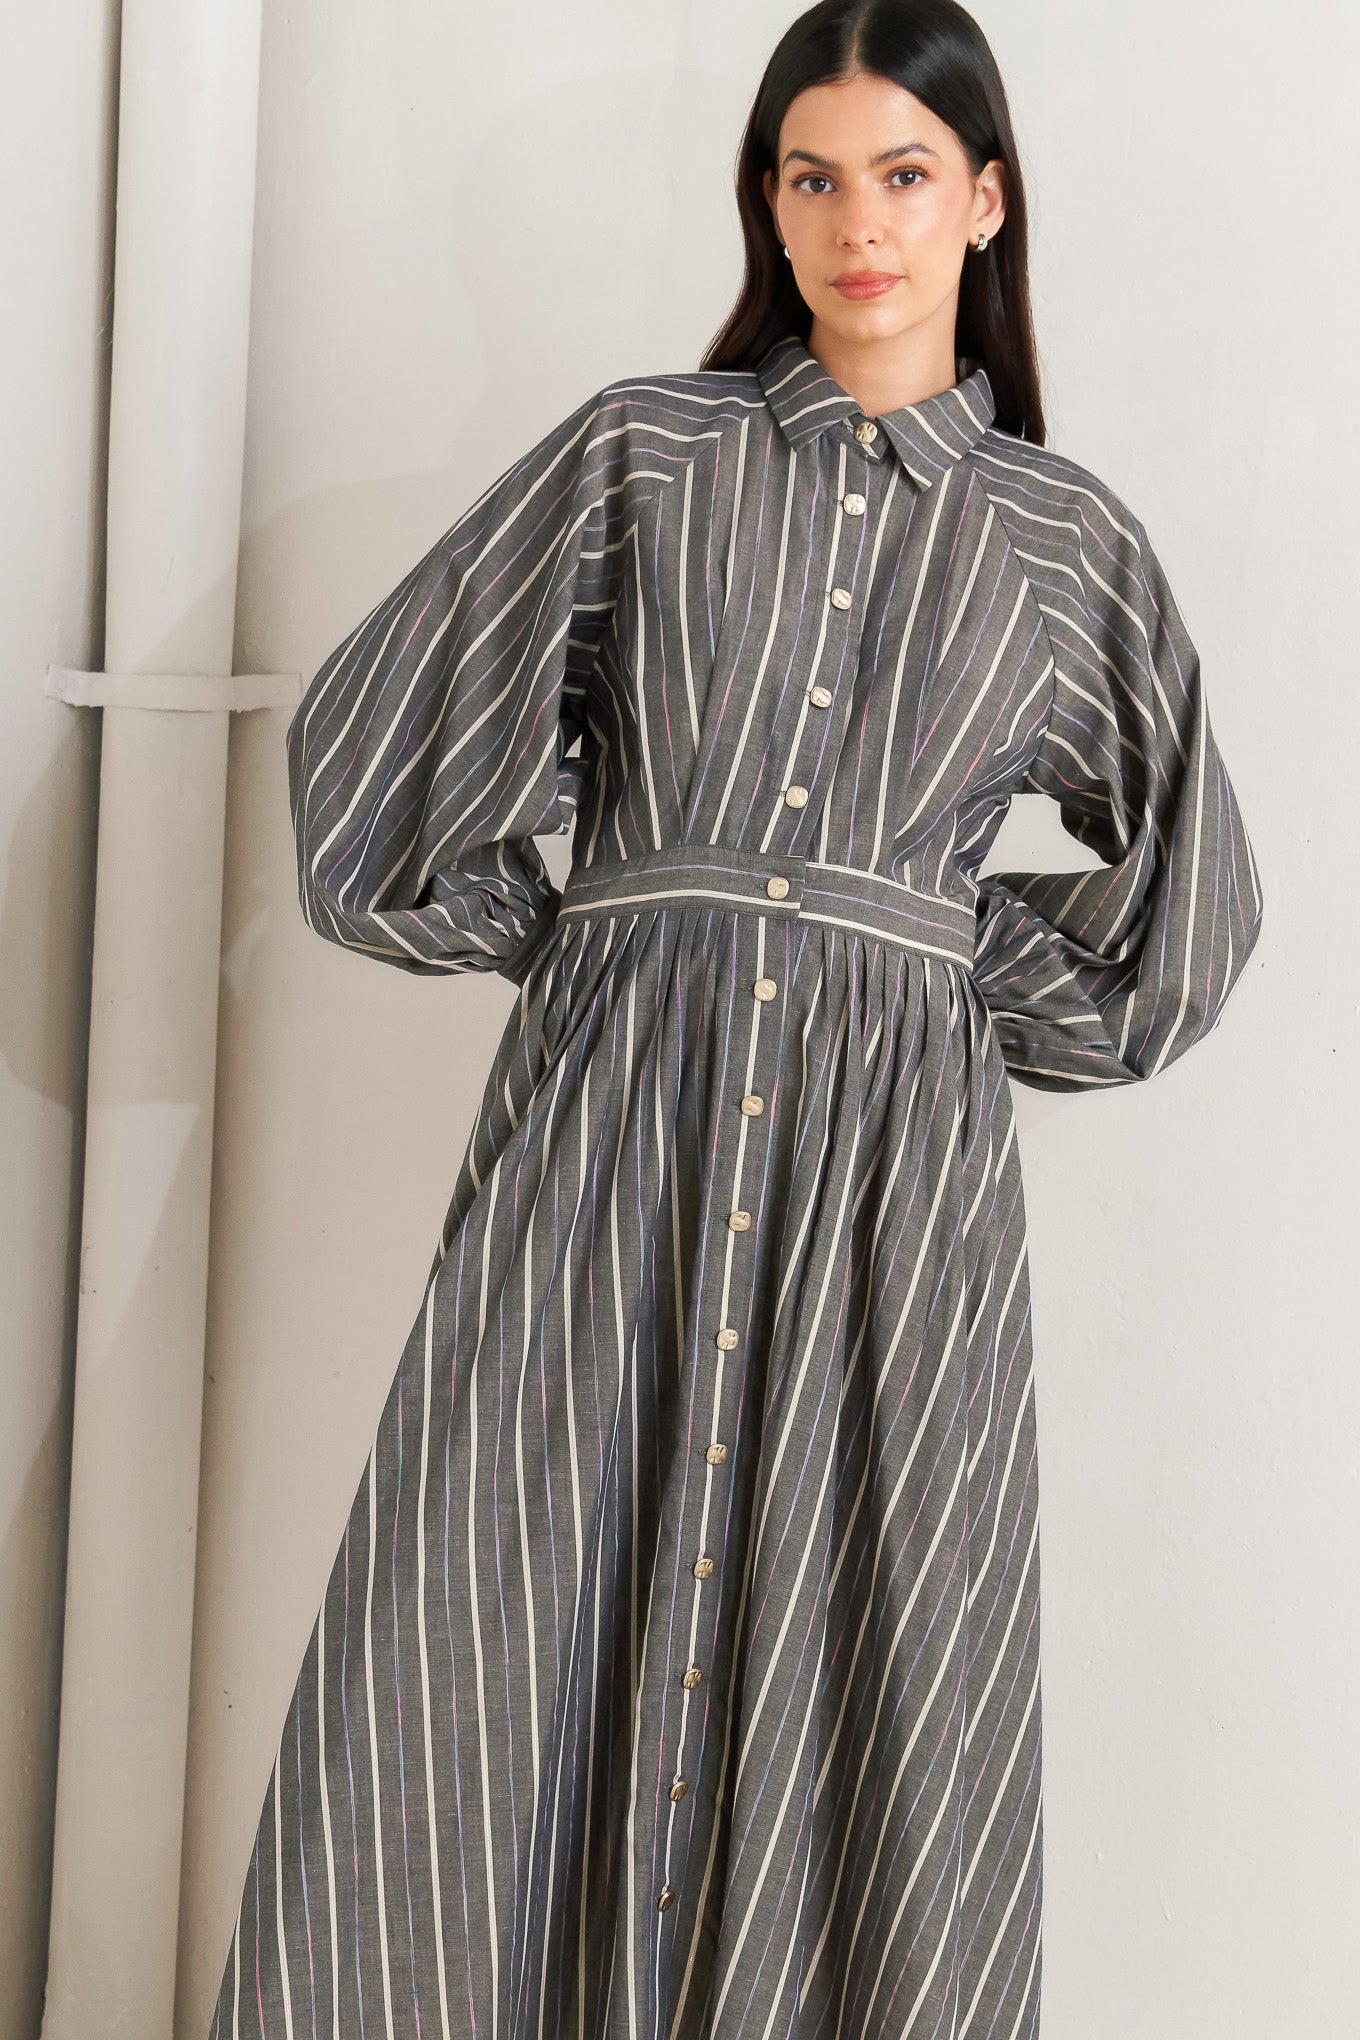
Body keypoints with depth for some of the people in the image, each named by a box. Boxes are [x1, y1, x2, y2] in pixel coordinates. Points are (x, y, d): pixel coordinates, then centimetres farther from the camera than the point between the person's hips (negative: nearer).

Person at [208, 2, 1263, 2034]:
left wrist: (958, 964, 10)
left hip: (895, 1166, 1)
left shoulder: (1068, 540, 11)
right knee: (452, 1694, -5)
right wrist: (566, 940, 9)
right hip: (608, 1122, 0)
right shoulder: (642, 450, 8)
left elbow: (1185, 903, 19)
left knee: (871, 1728, 0)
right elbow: (374, 736, 9)